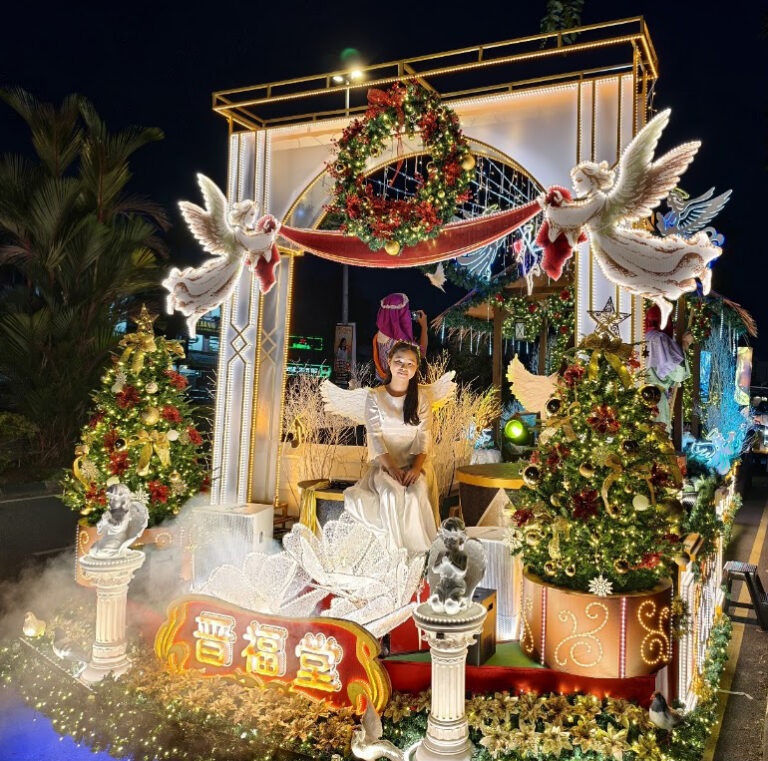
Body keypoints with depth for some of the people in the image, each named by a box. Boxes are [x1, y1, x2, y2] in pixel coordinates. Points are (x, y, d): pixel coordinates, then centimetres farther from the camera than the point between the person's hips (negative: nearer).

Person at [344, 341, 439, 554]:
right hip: (385, 463, -1)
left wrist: (416, 467, -18)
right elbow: (375, 436, -5)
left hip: (415, 462, 1)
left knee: (417, 493, -30)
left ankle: (421, 550, -19)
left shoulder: (421, 398, 9)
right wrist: (392, 467, -19)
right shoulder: (374, 396, 4)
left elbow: (424, 437, 0)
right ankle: (400, 551, -21)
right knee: (392, 493, -32)